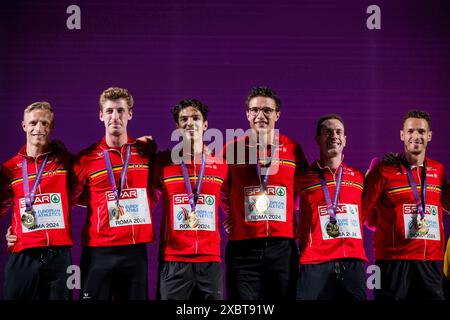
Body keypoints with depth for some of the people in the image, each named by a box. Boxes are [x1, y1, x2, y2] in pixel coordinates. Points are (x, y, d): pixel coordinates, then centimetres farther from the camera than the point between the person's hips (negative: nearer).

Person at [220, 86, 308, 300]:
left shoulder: (292, 149, 6)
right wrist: (232, 218, 8)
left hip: (282, 247, 1)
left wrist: (297, 223, 10)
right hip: (242, 246, -1)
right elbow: (220, 190, 16)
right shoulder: (232, 149, 3)